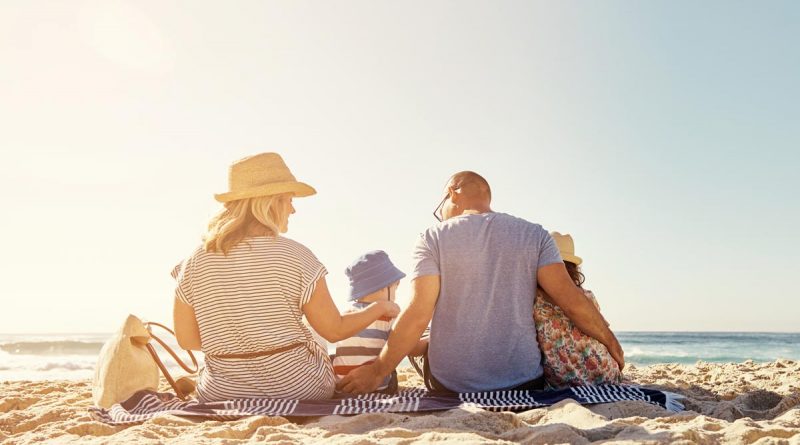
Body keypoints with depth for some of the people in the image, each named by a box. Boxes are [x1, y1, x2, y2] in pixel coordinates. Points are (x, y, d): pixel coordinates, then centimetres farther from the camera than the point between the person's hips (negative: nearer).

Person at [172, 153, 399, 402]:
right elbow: (335, 330, -7)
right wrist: (380, 308, 10)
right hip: (296, 389, -3)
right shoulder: (295, 256, -13)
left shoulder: (195, 262, -3)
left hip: (221, 395, 3)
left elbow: (186, 339, 4)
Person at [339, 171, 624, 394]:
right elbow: (570, 299, -5)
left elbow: (418, 315, -12)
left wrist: (377, 371, -4)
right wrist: (609, 339, 12)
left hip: (449, 386, 0)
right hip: (524, 383, 1)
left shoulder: (433, 239, -4)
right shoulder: (534, 235, 1)